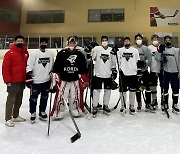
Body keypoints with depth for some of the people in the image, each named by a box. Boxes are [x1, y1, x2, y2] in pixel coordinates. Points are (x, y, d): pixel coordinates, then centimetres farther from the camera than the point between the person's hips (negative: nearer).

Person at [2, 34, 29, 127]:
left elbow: (28, 66, 16)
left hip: (22, 81, 7)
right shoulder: (10, 53, -12)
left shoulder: (26, 53, 8)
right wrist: (7, 80, -17)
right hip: (13, 82, -7)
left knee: (19, 100, 17)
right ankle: (8, 119, 10)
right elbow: (5, 67, -14)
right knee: (11, 100, -1)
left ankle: (15, 116, 32)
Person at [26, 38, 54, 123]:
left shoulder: (51, 54, 6)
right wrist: (28, 77, -15)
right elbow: (29, 66, -10)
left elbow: (52, 66, 16)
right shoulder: (34, 54, -8)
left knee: (44, 97, 13)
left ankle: (42, 112, 28)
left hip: (46, 80, 4)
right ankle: (33, 113, 19)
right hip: (36, 81, -4)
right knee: (33, 98, 3)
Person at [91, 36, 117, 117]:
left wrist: (114, 70, 9)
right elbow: (91, 58, -1)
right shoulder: (97, 49, -3)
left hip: (108, 74, 4)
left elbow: (113, 62, 13)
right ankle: (94, 107, 10)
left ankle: (105, 106, 25)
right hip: (98, 74, -3)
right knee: (96, 90, -2)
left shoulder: (111, 50, 7)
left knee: (107, 91, 11)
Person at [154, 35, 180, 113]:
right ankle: (165, 104, 21)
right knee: (165, 89, 8)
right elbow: (157, 59, -8)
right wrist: (159, 51, -20)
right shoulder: (162, 49, 6)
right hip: (165, 72, 0)